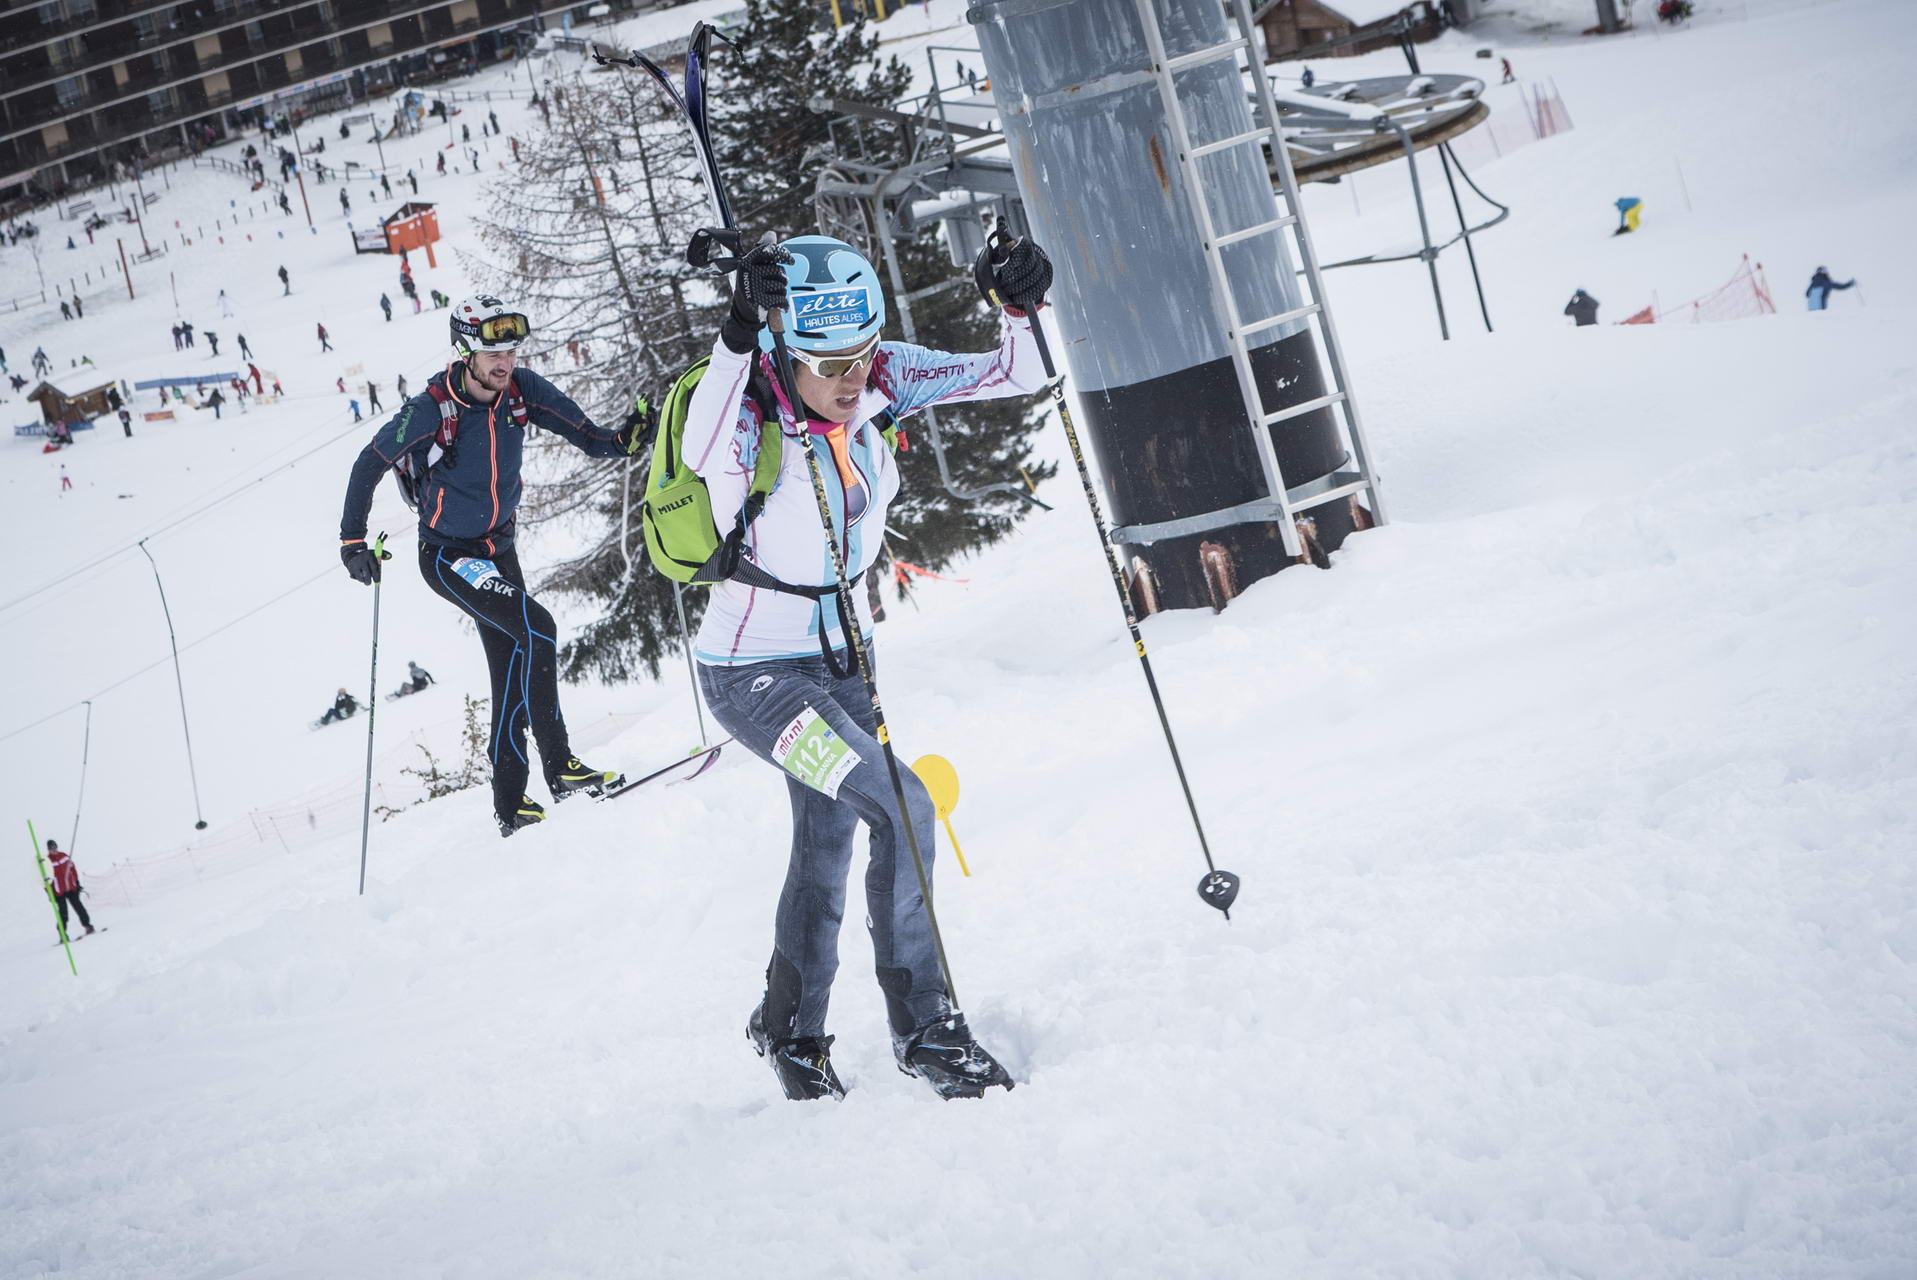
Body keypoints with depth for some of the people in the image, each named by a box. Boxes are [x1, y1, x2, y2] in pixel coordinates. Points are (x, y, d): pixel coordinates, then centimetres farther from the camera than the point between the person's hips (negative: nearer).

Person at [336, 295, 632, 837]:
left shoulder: (521, 390, -10)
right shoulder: (431, 409, -23)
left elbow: (586, 434, -8)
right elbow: (369, 465, -12)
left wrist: (624, 439, -30)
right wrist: (352, 540, -12)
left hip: (499, 548, 6)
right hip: (448, 555, -6)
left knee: (513, 673, 8)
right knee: (536, 629, -24)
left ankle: (509, 802, 17)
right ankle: (559, 767, -18)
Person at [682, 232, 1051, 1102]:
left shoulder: (878, 384, -13)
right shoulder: (752, 427, -30)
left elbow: (1009, 378, -10)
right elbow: (701, 451, -54)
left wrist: (1018, 310, -29)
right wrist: (737, 334, -64)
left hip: (842, 658, 7)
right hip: (754, 673, -7)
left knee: (826, 848, 21)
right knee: (901, 808, -21)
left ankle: (791, 1030, 43)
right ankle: (923, 1028, -5)